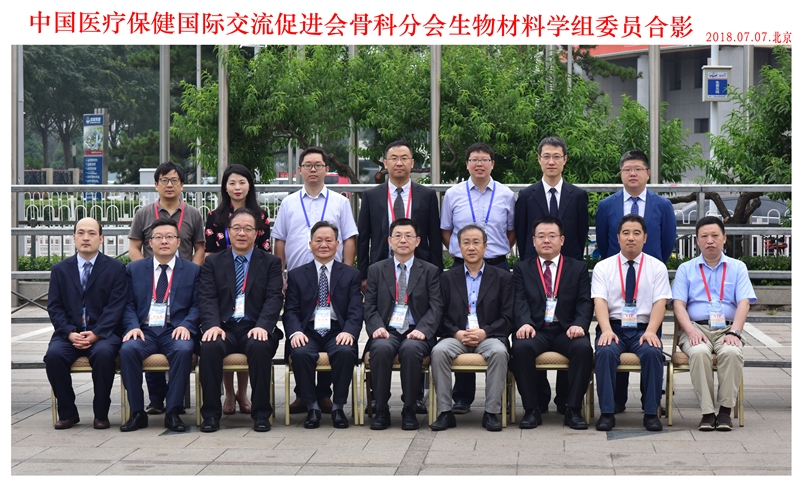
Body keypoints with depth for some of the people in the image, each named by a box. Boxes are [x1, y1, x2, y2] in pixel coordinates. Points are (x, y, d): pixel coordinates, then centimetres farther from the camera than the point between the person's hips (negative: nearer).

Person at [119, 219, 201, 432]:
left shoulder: (193, 270, 13)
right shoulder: (135, 269, 15)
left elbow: (197, 305, 6)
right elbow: (128, 304, 9)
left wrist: (186, 325, -13)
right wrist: (133, 326, -10)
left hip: (174, 331, -1)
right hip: (145, 330, 1)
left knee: (183, 349, -35)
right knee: (128, 349, -32)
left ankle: (173, 413, -26)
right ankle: (137, 412, -21)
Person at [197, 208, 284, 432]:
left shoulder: (271, 262, 13)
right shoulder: (213, 262, 15)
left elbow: (274, 298, 0)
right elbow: (207, 298, 3)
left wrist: (262, 326, -19)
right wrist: (213, 325, -18)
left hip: (255, 329, -1)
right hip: (224, 328, 1)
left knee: (260, 347, -35)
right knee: (209, 347, -32)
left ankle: (261, 413, -22)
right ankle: (211, 413, -20)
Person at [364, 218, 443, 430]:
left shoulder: (430, 271, 11)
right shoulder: (376, 270, 14)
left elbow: (436, 307, 2)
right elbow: (369, 306, 9)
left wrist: (422, 330, -16)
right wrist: (377, 327, -12)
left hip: (415, 333, -1)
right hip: (387, 332, 1)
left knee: (411, 349, -35)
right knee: (381, 348, -34)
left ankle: (409, 410, -21)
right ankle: (381, 410, -22)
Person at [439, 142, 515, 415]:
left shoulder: (506, 195, 7)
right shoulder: (453, 195, 7)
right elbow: (445, 232, 15)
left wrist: (498, 254, 8)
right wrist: (461, 251, 7)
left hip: (498, 267, 0)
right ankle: (462, 397, 5)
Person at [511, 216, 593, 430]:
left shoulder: (579, 268, 16)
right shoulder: (521, 268, 16)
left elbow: (585, 302, 3)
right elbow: (520, 301, 1)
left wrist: (579, 324, -18)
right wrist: (525, 323, -21)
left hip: (566, 331, 0)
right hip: (536, 330, 0)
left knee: (583, 347, -32)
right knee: (521, 347, -33)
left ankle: (573, 410, -21)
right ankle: (531, 410, -20)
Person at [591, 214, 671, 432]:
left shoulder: (657, 267, 9)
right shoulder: (603, 267, 7)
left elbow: (660, 302, -2)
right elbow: (600, 301, -5)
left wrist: (650, 331, -19)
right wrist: (607, 331, -23)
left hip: (644, 329, 0)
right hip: (613, 327, 0)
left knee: (652, 353, -32)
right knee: (605, 352, -32)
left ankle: (651, 413, -22)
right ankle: (606, 413, -25)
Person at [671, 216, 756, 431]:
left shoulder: (737, 268, 15)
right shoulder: (686, 269, 14)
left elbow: (744, 303, 4)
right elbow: (678, 304, 4)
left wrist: (734, 332, -14)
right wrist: (691, 331, -15)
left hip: (727, 328, 0)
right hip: (696, 328, 0)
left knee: (732, 352, -34)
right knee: (699, 352, -35)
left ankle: (725, 410, -24)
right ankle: (707, 412, -29)